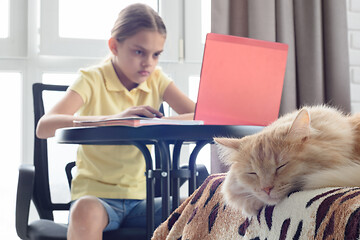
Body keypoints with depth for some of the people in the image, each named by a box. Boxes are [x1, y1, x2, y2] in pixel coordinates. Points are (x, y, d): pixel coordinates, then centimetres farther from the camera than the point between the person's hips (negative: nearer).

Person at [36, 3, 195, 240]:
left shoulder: (156, 80, 7)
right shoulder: (93, 79, -6)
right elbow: (44, 127, -22)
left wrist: (157, 122, -25)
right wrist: (115, 118, -36)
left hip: (141, 197, 4)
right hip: (96, 195, -3)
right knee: (86, 212, -38)